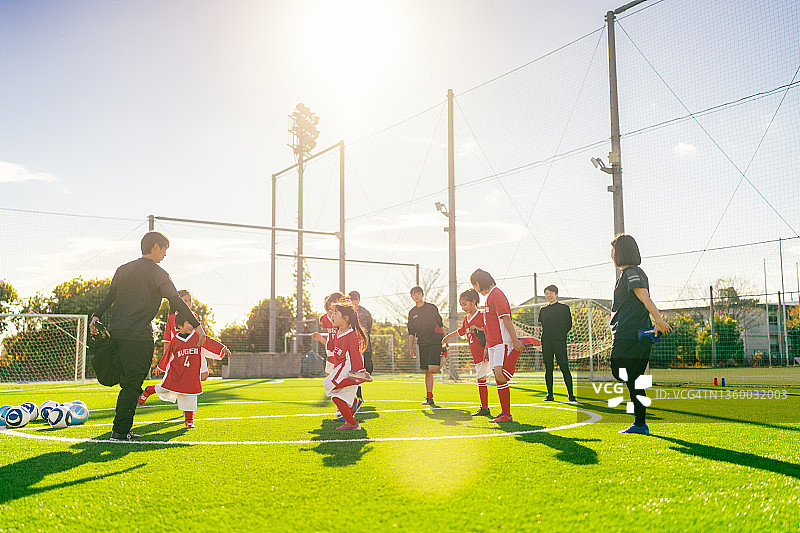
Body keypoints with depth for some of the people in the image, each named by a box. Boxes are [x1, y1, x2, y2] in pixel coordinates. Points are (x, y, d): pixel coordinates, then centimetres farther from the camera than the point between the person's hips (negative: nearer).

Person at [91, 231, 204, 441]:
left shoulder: (123, 269, 16)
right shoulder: (157, 273, -5)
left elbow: (109, 296, 11)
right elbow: (176, 301, -9)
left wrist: (96, 317, 8)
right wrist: (196, 325, -8)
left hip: (117, 333, 7)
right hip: (139, 336, -7)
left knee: (128, 382, 14)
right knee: (132, 384, -2)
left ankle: (123, 429, 15)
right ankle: (120, 430, -2)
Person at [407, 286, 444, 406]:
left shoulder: (432, 307, 3)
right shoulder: (412, 313, 11)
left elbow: (440, 325, 8)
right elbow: (411, 333, 13)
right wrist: (411, 349, 6)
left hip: (436, 342, -3)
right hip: (423, 344, 3)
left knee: (432, 368, -18)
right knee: (427, 372, 4)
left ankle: (441, 361, 15)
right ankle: (429, 398, 11)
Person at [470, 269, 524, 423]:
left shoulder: (496, 295, -12)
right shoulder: (489, 296, 20)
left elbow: (506, 319, -20)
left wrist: (515, 340, -25)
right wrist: (487, 346, 27)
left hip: (502, 343, -10)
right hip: (494, 344, 10)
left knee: (500, 376, -16)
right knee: (499, 380, 9)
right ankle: (505, 413, 12)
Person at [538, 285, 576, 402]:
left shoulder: (564, 308, 5)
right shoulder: (543, 310, 15)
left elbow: (568, 325, 7)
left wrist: (560, 335, 4)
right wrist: (545, 335, 10)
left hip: (560, 342, -4)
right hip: (546, 342, 4)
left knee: (564, 368, -8)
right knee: (548, 368, 4)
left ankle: (570, 394, -4)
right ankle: (550, 394, 8)